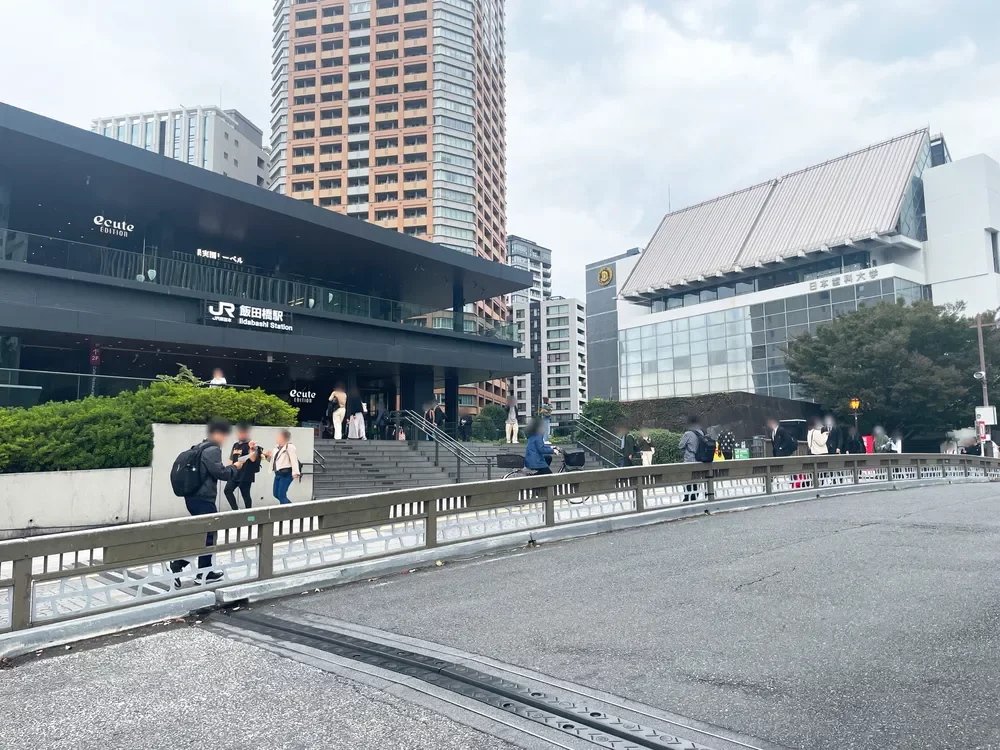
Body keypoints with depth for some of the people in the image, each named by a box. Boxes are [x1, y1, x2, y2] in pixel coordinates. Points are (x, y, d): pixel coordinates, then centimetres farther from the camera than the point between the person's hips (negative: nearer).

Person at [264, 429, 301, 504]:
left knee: (281, 495, -10)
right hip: (278, 473, 9)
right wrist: (267, 456, 3)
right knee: (275, 493, 14)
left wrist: (295, 472, -31)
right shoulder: (277, 447, 14)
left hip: (286, 473, -9)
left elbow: (294, 460, -21)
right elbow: (272, 459, 25)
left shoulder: (290, 447, -12)